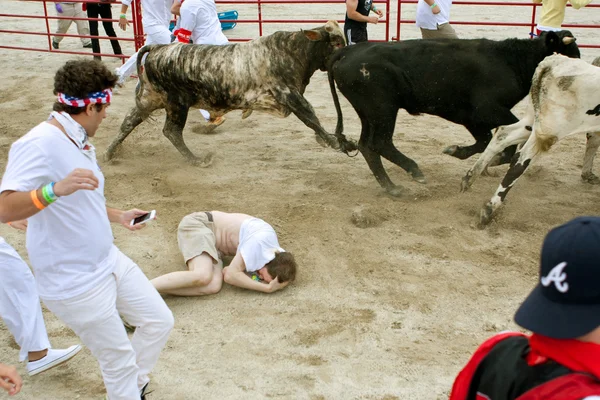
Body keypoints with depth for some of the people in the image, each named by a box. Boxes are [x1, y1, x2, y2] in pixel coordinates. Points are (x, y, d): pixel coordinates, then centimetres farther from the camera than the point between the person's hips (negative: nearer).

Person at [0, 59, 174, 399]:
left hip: (110, 263, 9)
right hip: (75, 284, -9)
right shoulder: (39, 144, -23)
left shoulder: (80, 142, 6)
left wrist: (118, 216, 14)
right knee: (120, 362, 6)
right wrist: (55, 189, -48)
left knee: (160, 321, 17)